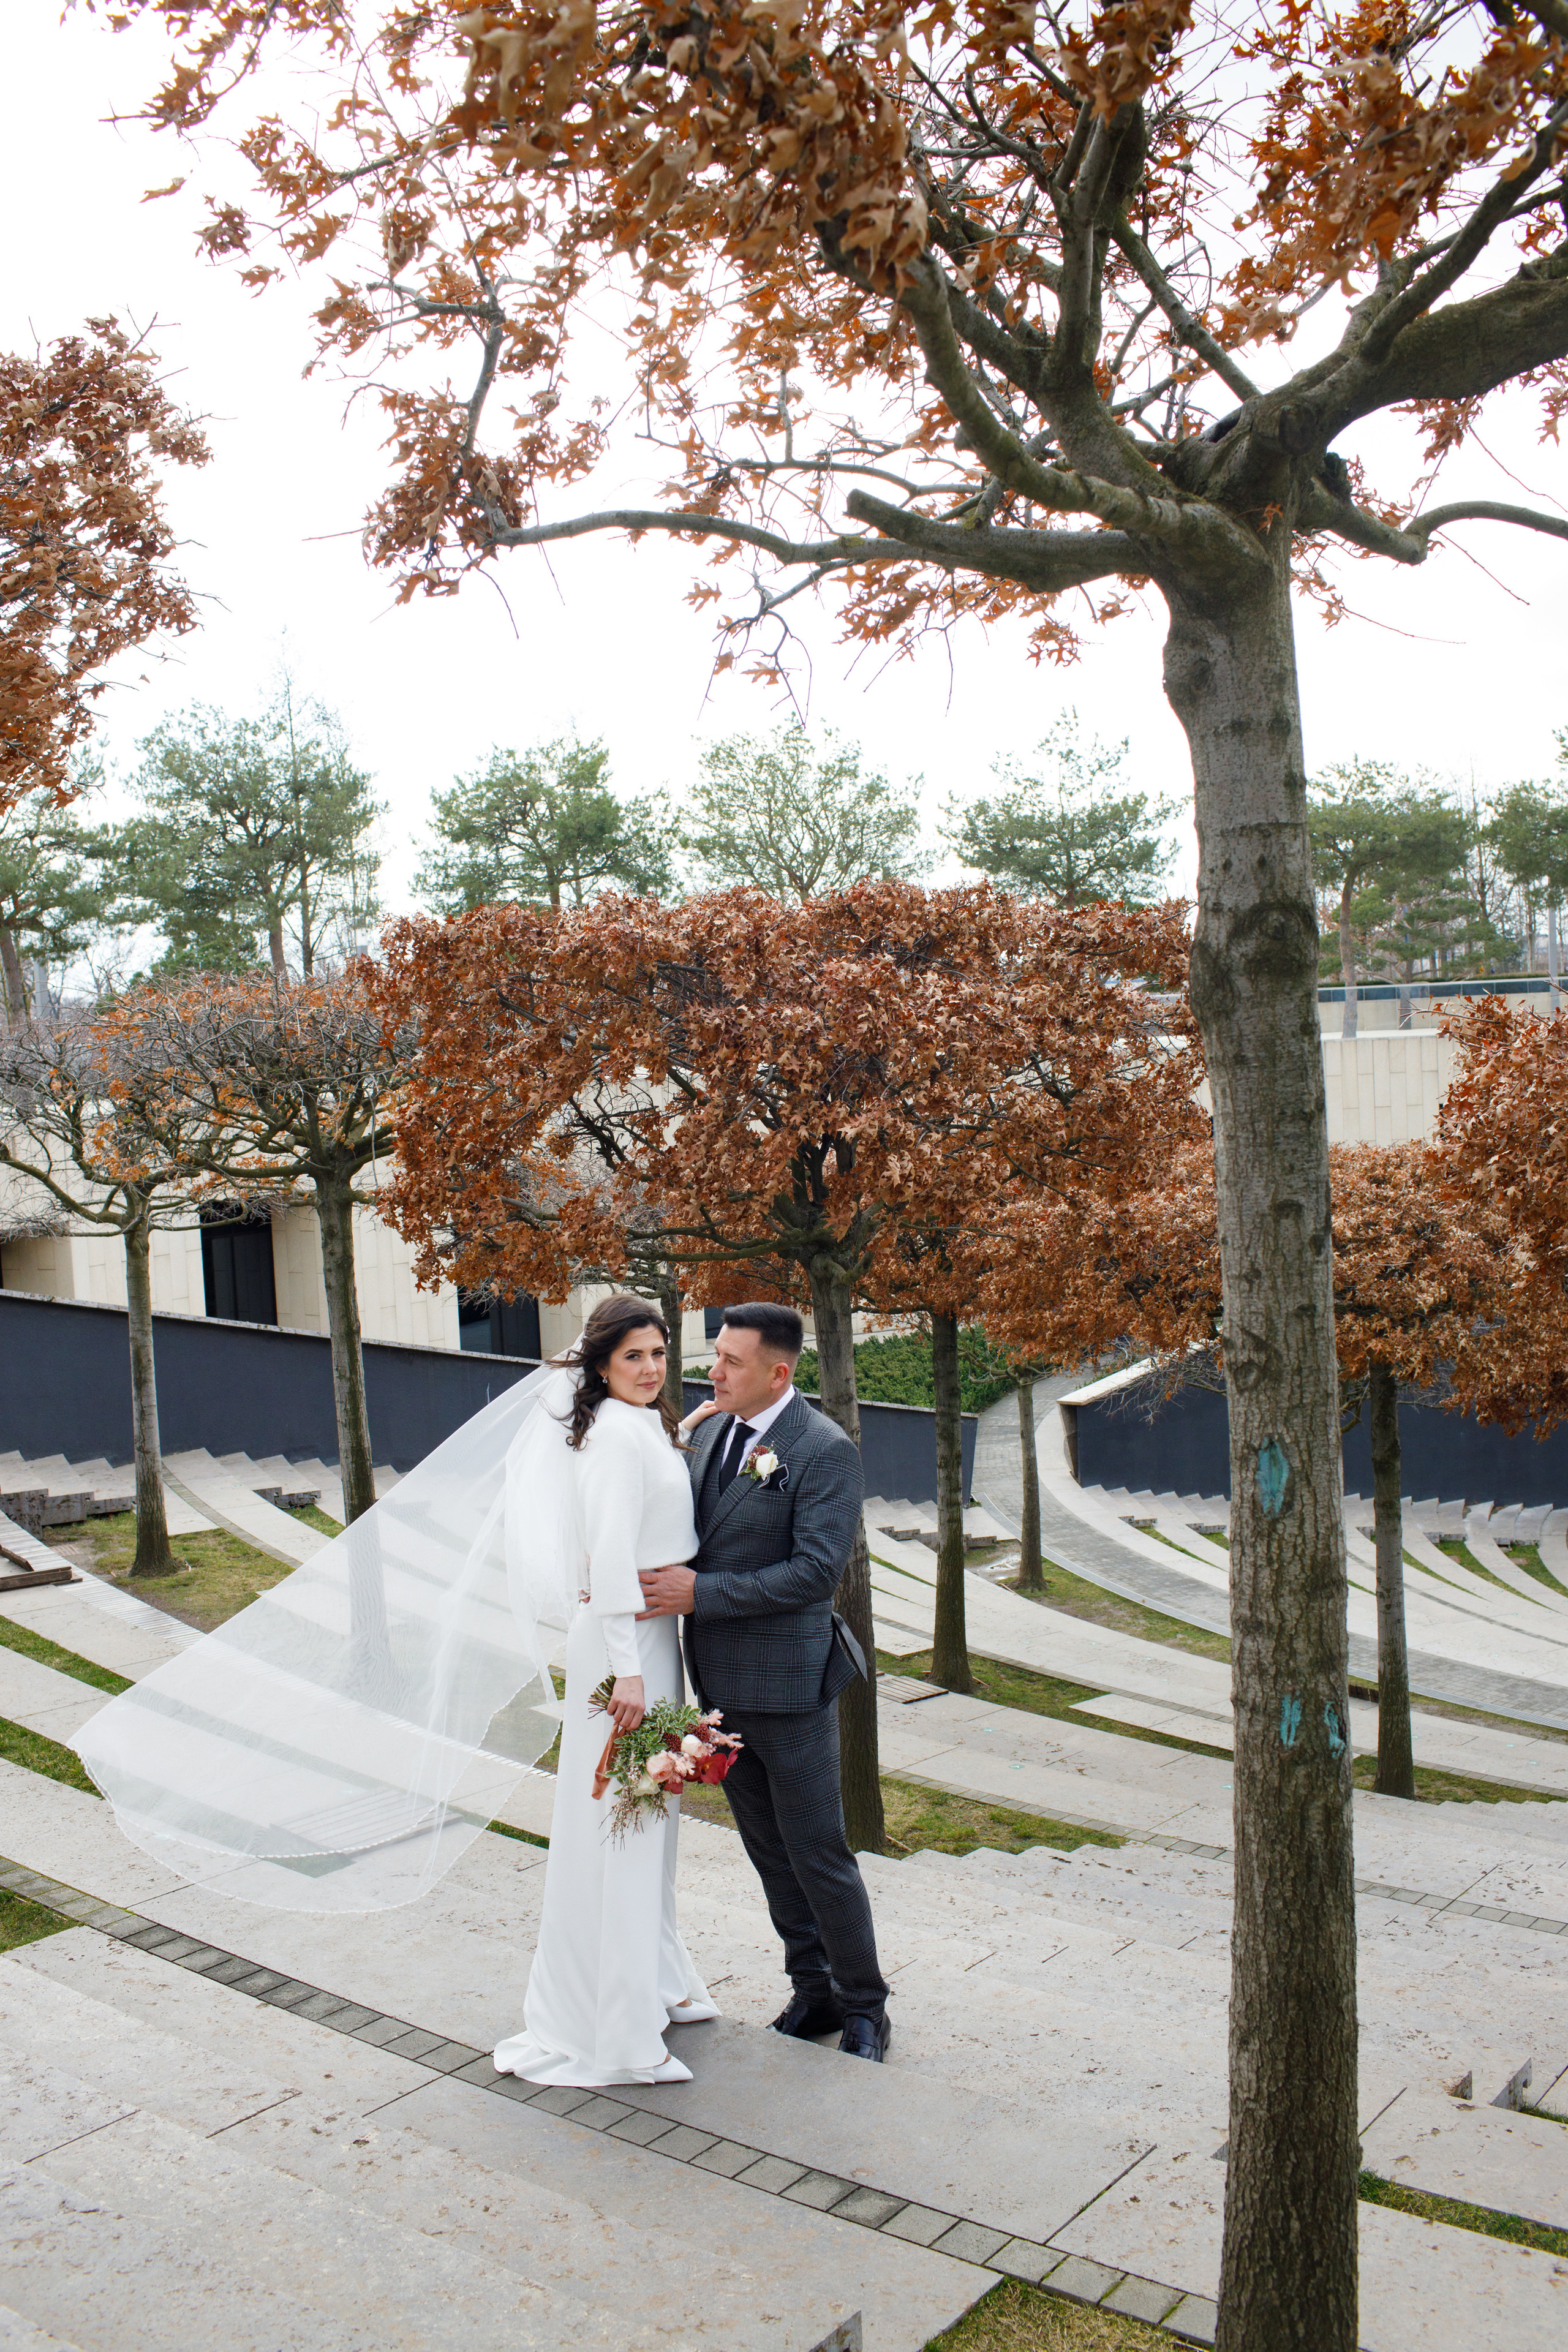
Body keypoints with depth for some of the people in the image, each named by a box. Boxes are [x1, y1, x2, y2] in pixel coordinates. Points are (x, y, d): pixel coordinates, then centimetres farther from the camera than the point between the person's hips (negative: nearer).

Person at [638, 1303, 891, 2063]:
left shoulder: (825, 1451, -16)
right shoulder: (711, 1433, 7)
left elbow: (815, 1570, -23)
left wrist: (699, 1592, -25)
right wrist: (641, 1571, -5)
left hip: (785, 1685, -7)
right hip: (719, 1681, 7)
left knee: (818, 1853, 4)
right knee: (769, 1850, 17)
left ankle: (865, 2008, 22)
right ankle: (813, 1993, 33)